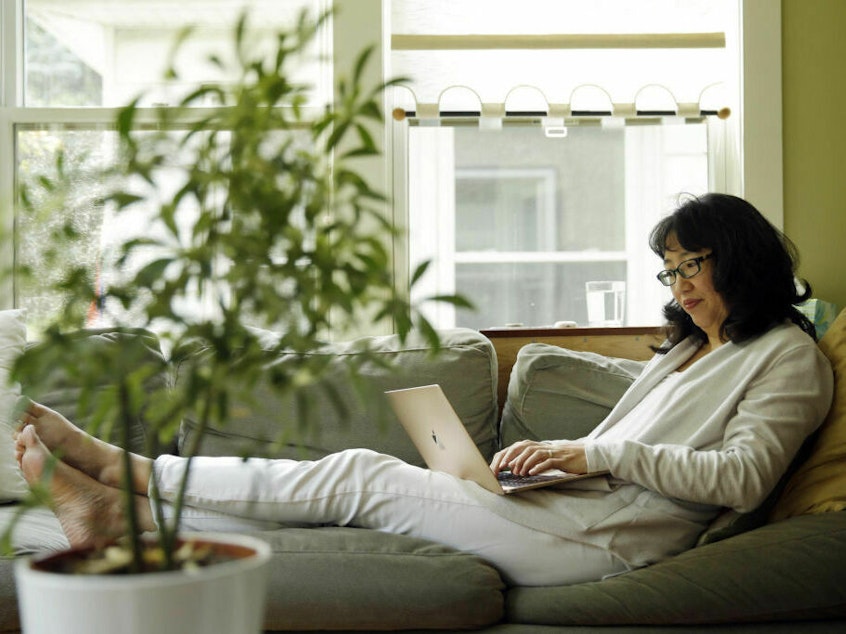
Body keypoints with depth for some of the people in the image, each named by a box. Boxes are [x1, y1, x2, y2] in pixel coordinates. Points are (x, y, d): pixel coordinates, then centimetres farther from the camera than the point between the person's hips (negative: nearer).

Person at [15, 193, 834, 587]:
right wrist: (554, 454, 5)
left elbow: (743, 477, -13)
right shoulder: (687, 347, 27)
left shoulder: (786, 354, 1)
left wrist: (601, 453, -16)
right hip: (576, 508, 8)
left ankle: (134, 474, -4)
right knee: (368, 478, -8)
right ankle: (127, 514, -9)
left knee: (362, 477, -12)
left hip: (609, 535, -8)